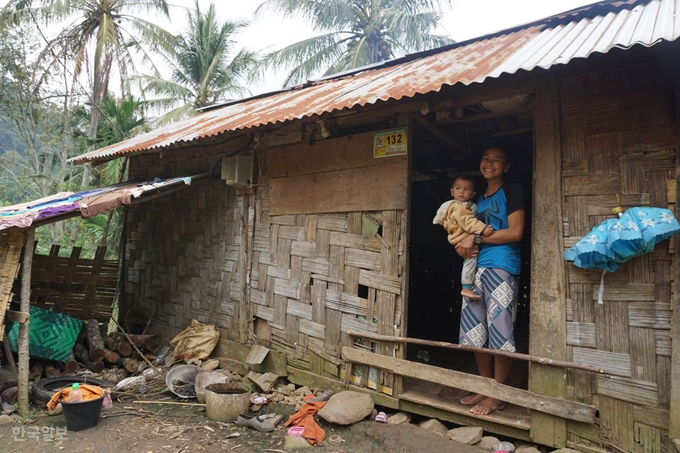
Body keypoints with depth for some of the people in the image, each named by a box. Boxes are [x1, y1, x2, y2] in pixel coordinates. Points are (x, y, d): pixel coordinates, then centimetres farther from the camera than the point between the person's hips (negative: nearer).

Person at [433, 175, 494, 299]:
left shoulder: (471, 205, 18)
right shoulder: (457, 207, -14)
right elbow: (467, 221, -26)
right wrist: (482, 228, -33)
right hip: (464, 239, -10)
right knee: (471, 260, -15)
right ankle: (466, 288, -11)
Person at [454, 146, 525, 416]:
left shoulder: (512, 192, 3)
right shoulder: (478, 199, 22)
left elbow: (515, 232, -8)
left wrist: (476, 238, -10)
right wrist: (464, 246, 1)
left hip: (501, 267, -7)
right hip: (475, 268, 7)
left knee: (499, 330, -4)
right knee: (475, 330, 7)